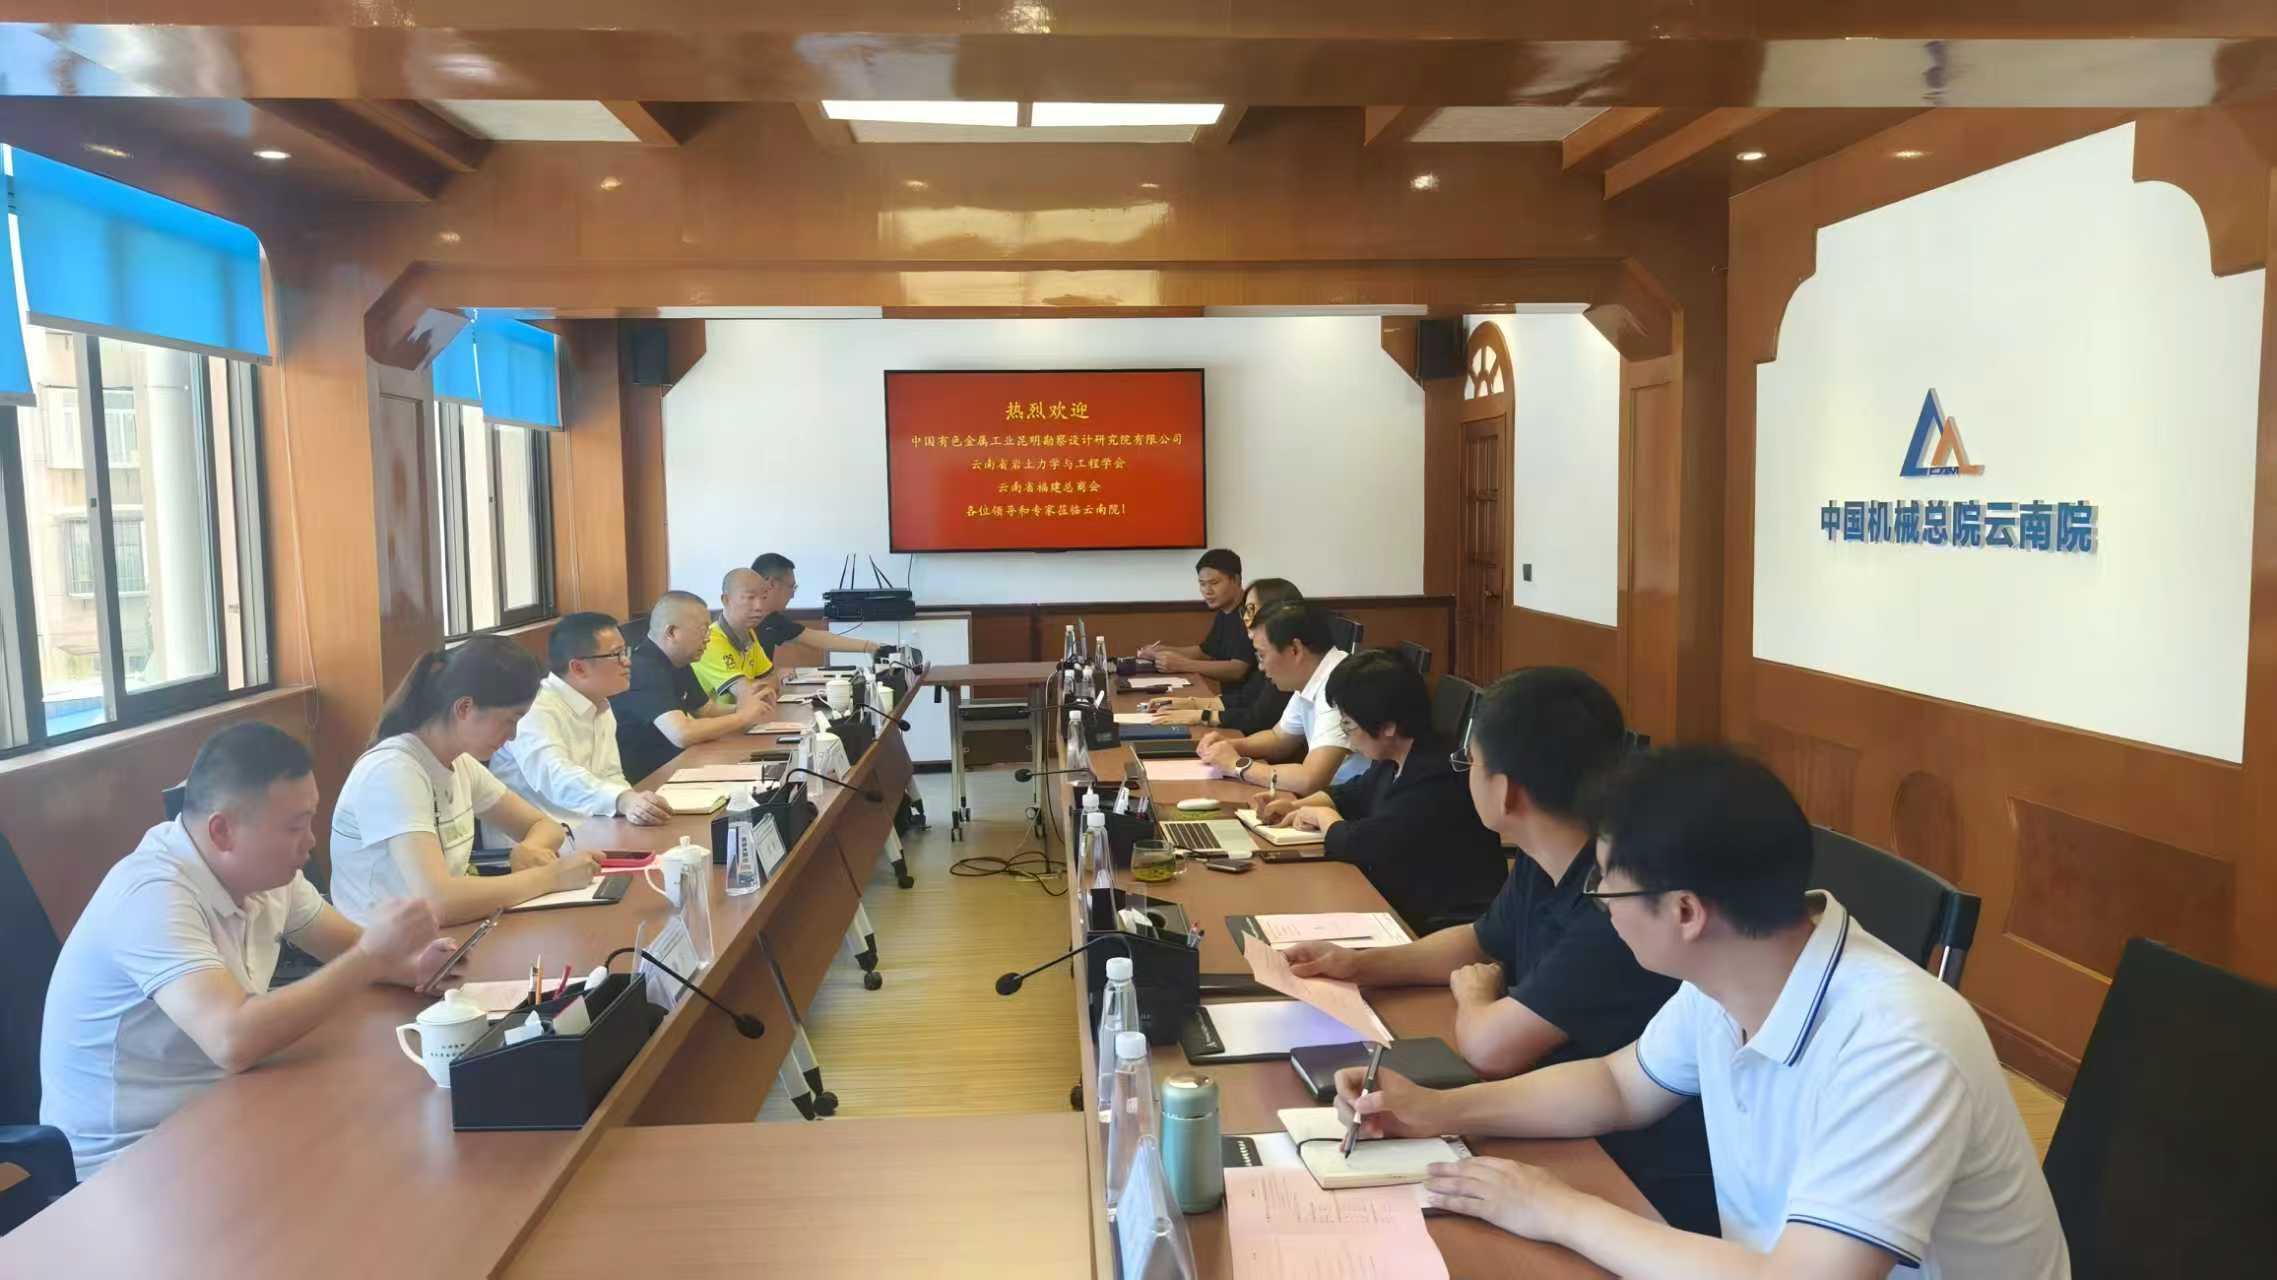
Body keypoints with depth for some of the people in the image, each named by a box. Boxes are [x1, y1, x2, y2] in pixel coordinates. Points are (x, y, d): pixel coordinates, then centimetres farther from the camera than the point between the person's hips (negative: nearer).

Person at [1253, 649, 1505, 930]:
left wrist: (1323, 816, -9)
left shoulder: (1437, 778, -29)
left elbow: (1360, 844, -30)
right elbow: (1358, 792, 23)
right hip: (1400, 896, 8)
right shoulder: (1394, 759, 2)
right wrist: (1297, 805, 7)